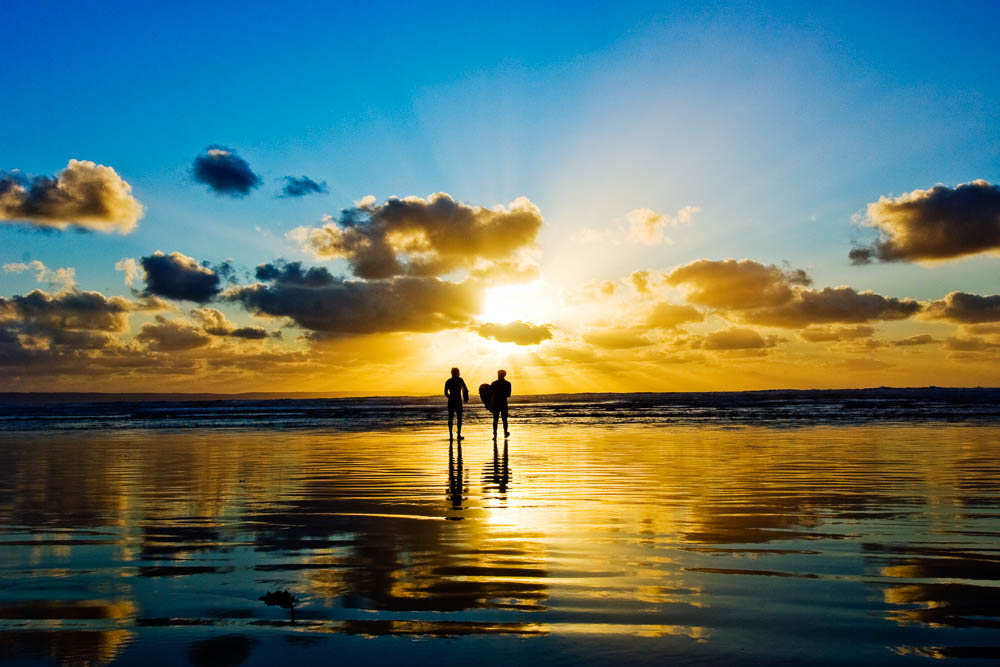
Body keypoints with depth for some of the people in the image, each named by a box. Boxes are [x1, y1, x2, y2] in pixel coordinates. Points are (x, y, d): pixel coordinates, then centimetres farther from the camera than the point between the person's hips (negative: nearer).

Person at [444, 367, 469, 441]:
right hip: (458, 401, -3)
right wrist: (466, 398, 8)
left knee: (450, 418, 6)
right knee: (459, 418, 5)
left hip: (451, 401, 3)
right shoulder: (460, 380, -2)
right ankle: (459, 434, -1)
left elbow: (446, 393, 5)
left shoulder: (448, 381, 6)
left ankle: (451, 435, 0)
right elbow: (465, 390, -6)